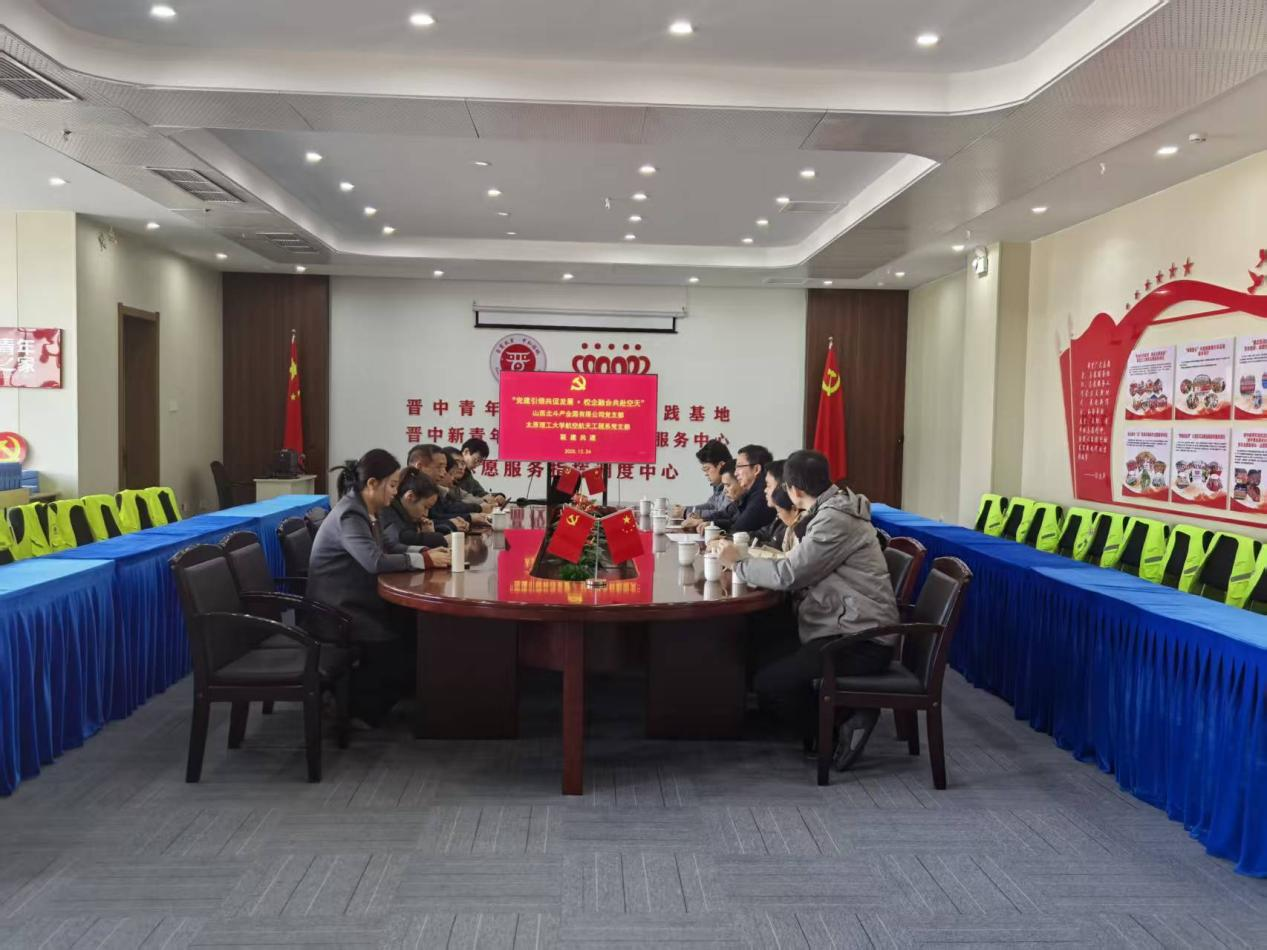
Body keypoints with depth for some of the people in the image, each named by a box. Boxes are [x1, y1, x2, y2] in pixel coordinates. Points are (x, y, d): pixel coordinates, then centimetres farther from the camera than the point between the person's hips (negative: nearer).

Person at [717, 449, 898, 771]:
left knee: (768, 681, -14)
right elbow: (803, 569, 15)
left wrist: (737, 563, -9)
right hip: (850, 630, 10)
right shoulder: (834, 509, 13)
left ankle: (837, 731, 4)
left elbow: (787, 575, -22)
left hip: (861, 640, -10)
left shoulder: (836, 520, -19)